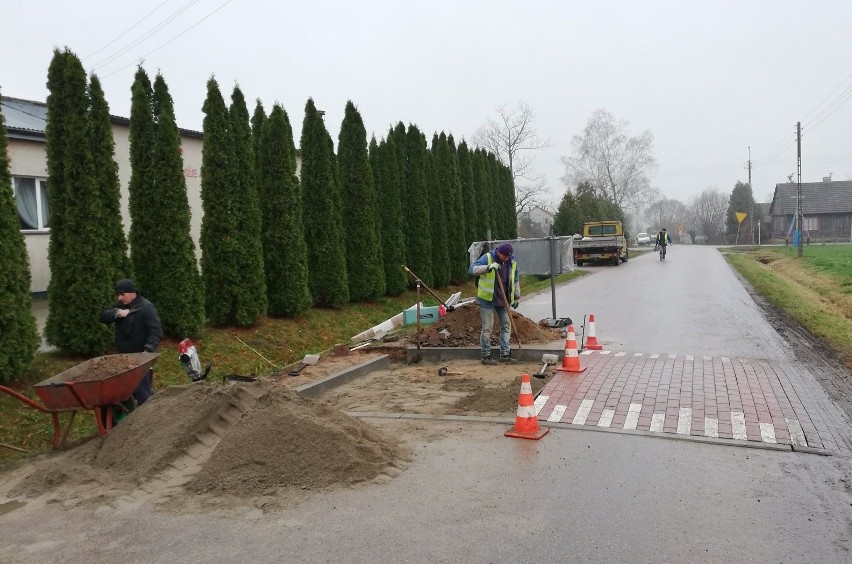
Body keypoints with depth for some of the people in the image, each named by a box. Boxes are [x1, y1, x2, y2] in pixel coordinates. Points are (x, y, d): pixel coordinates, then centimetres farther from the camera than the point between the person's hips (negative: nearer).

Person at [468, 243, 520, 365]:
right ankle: (485, 356, 5)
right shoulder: (487, 258, -11)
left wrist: (516, 297, 17)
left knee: (506, 326, 8)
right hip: (487, 299, -5)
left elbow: (516, 280, 16)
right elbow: (472, 269, -21)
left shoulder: (512, 262, 4)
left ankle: (505, 354, 16)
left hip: (503, 300, 6)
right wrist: (488, 267, -34)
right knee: (487, 328, -3)